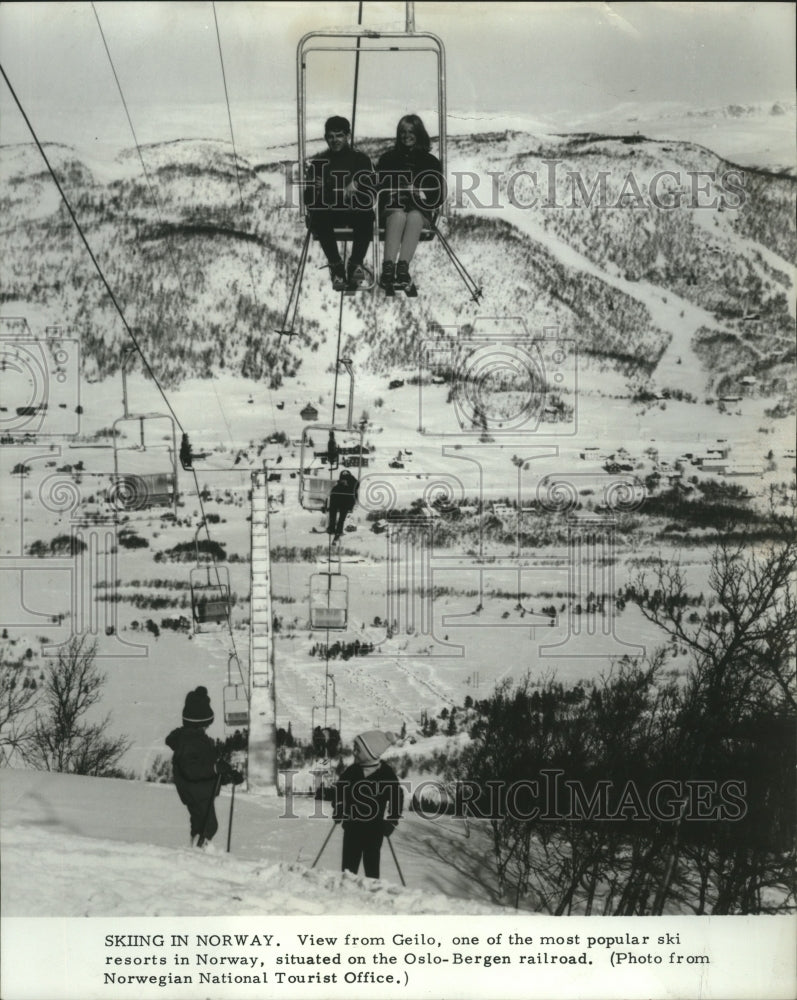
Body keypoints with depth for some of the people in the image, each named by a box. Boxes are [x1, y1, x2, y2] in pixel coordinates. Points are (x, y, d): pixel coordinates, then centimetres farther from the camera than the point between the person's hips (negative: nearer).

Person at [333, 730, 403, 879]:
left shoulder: (387, 774, -11)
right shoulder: (352, 771, -3)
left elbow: (397, 798, -2)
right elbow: (339, 788, 14)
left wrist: (391, 823, -6)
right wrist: (339, 809, 3)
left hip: (374, 830, -3)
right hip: (352, 827, 3)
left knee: (371, 868, 3)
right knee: (348, 866, 7)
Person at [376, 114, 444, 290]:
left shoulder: (431, 162, 17)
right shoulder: (388, 158, 19)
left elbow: (438, 196, 10)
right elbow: (378, 187, 12)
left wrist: (421, 194, -10)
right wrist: (391, 193, -9)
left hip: (421, 210, 0)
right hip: (393, 206, 0)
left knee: (414, 216, -37)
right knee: (398, 215, -37)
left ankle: (403, 267, -54)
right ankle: (388, 267, -54)